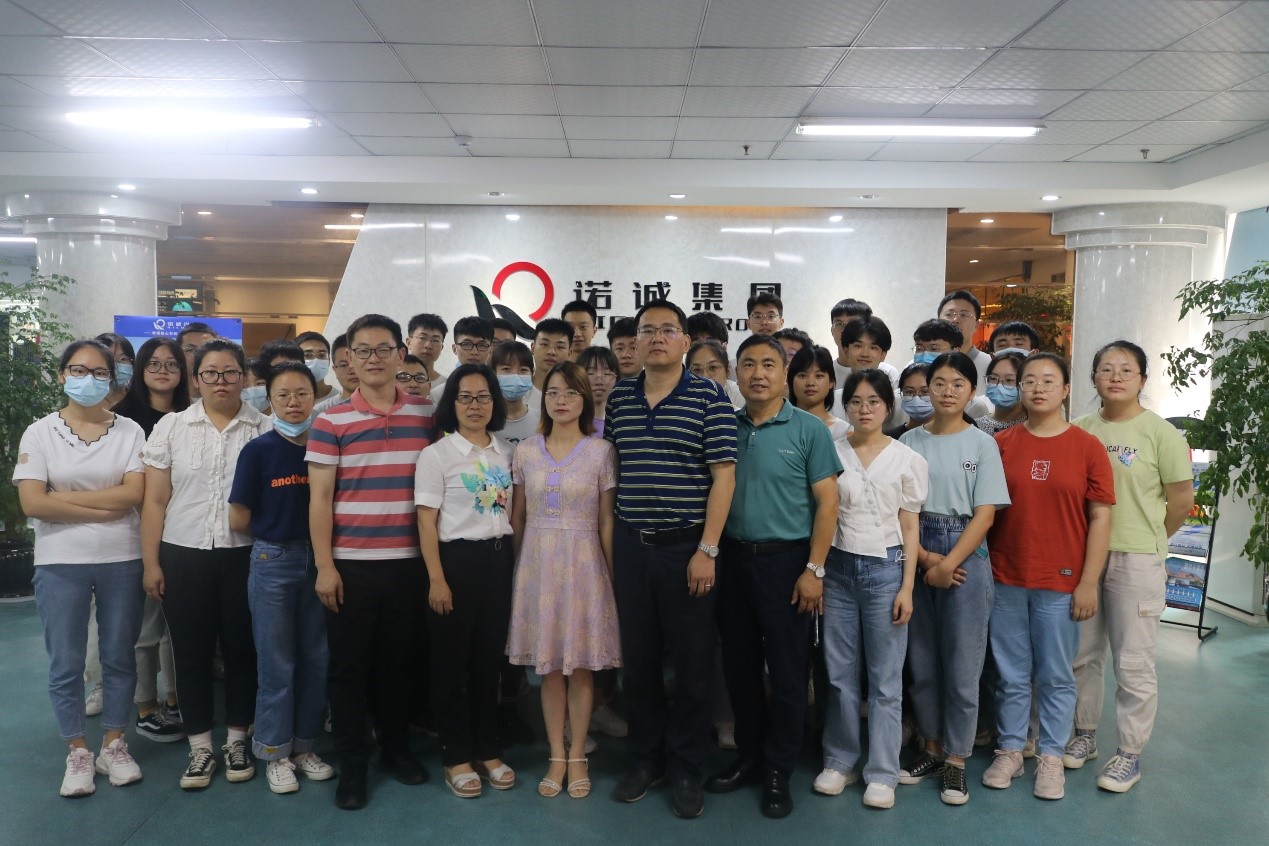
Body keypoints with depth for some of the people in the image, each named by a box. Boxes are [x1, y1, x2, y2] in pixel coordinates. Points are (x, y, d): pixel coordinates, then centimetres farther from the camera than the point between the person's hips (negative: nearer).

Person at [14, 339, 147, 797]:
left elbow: (134, 494, -11)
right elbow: (32, 503, -10)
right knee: (65, 664, 6)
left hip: (121, 561, 0)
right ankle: (77, 753, 21)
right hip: (60, 564, 0)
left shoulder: (129, 431, 0)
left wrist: (64, 497, -13)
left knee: (119, 657, 9)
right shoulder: (40, 432, 0)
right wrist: (104, 508, -14)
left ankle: (114, 745, 24)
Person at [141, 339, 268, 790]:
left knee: (242, 649, 7)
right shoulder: (170, 427, 4)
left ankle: (237, 740, 24)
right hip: (184, 555, 1)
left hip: (245, 555, -1)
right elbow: (155, 501, 4)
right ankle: (200, 747, 21)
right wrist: (151, 563, 0)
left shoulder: (264, 428, 1)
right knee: (191, 652, 7)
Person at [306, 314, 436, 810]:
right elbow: (319, 499, -3)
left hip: (408, 562, 2)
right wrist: (324, 566, -8)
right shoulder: (331, 422, -3)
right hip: (351, 563, -2)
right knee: (349, 666, 6)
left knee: (398, 661, 14)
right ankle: (351, 765, 19)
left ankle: (396, 748, 31)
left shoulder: (426, 414, 5)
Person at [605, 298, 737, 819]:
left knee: (691, 662, 5)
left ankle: (686, 769, 20)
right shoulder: (618, 397, 8)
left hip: (687, 547, -4)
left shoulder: (709, 398, -5)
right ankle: (645, 758, 28)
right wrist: (610, 540, 9)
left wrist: (707, 549, -13)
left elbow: (723, 476, -8)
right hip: (630, 545, 4)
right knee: (638, 658, 12)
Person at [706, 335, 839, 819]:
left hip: (785, 560, -4)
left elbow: (827, 502, -7)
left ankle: (779, 771, 20)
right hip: (733, 559, 4)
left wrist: (814, 569, -12)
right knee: (739, 665, 14)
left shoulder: (808, 430, -5)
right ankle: (748, 756, 31)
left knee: (786, 670, 5)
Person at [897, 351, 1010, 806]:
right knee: (922, 662, 10)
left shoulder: (982, 443, 0)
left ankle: (956, 760, 16)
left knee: (961, 665, 2)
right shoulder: (909, 442, 4)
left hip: (966, 557, -2)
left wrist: (948, 564, -12)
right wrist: (924, 558, -11)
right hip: (916, 556, 2)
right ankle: (932, 748, 26)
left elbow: (985, 513, -5)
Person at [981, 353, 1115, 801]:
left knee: (1056, 676, 9)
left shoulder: (1087, 446, -2)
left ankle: (1051, 757, 24)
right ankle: (1010, 751, 26)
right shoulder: (1002, 444, 2)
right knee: (1011, 674, 12)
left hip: (1061, 583, -1)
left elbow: (1100, 518, -2)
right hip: (1005, 580, 2)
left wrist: (1089, 582, -6)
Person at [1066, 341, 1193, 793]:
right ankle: (1085, 735, 31)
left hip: (1136, 560, -4)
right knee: (1082, 654, 14)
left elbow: (1182, 500, -2)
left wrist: (1147, 537, 6)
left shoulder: (1159, 432, -6)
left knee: (1133, 663, 3)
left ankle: (1130, 754, 17)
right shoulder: (1081, 429, 5)